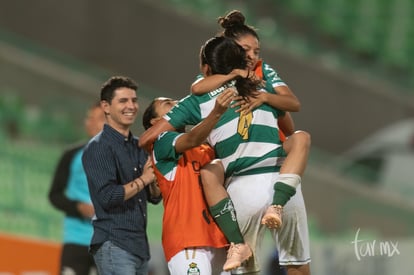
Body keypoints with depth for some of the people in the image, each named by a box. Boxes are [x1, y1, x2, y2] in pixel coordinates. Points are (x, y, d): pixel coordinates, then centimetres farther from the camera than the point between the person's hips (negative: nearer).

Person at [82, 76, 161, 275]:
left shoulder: (138, 146, 16)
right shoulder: (98, 148, -8)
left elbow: (154, 197, 17)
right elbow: (107, 197, -18)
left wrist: (154, 182, -4)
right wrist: (143, 179, -10)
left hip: (140, 245, 8)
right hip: (114, 245, -8)